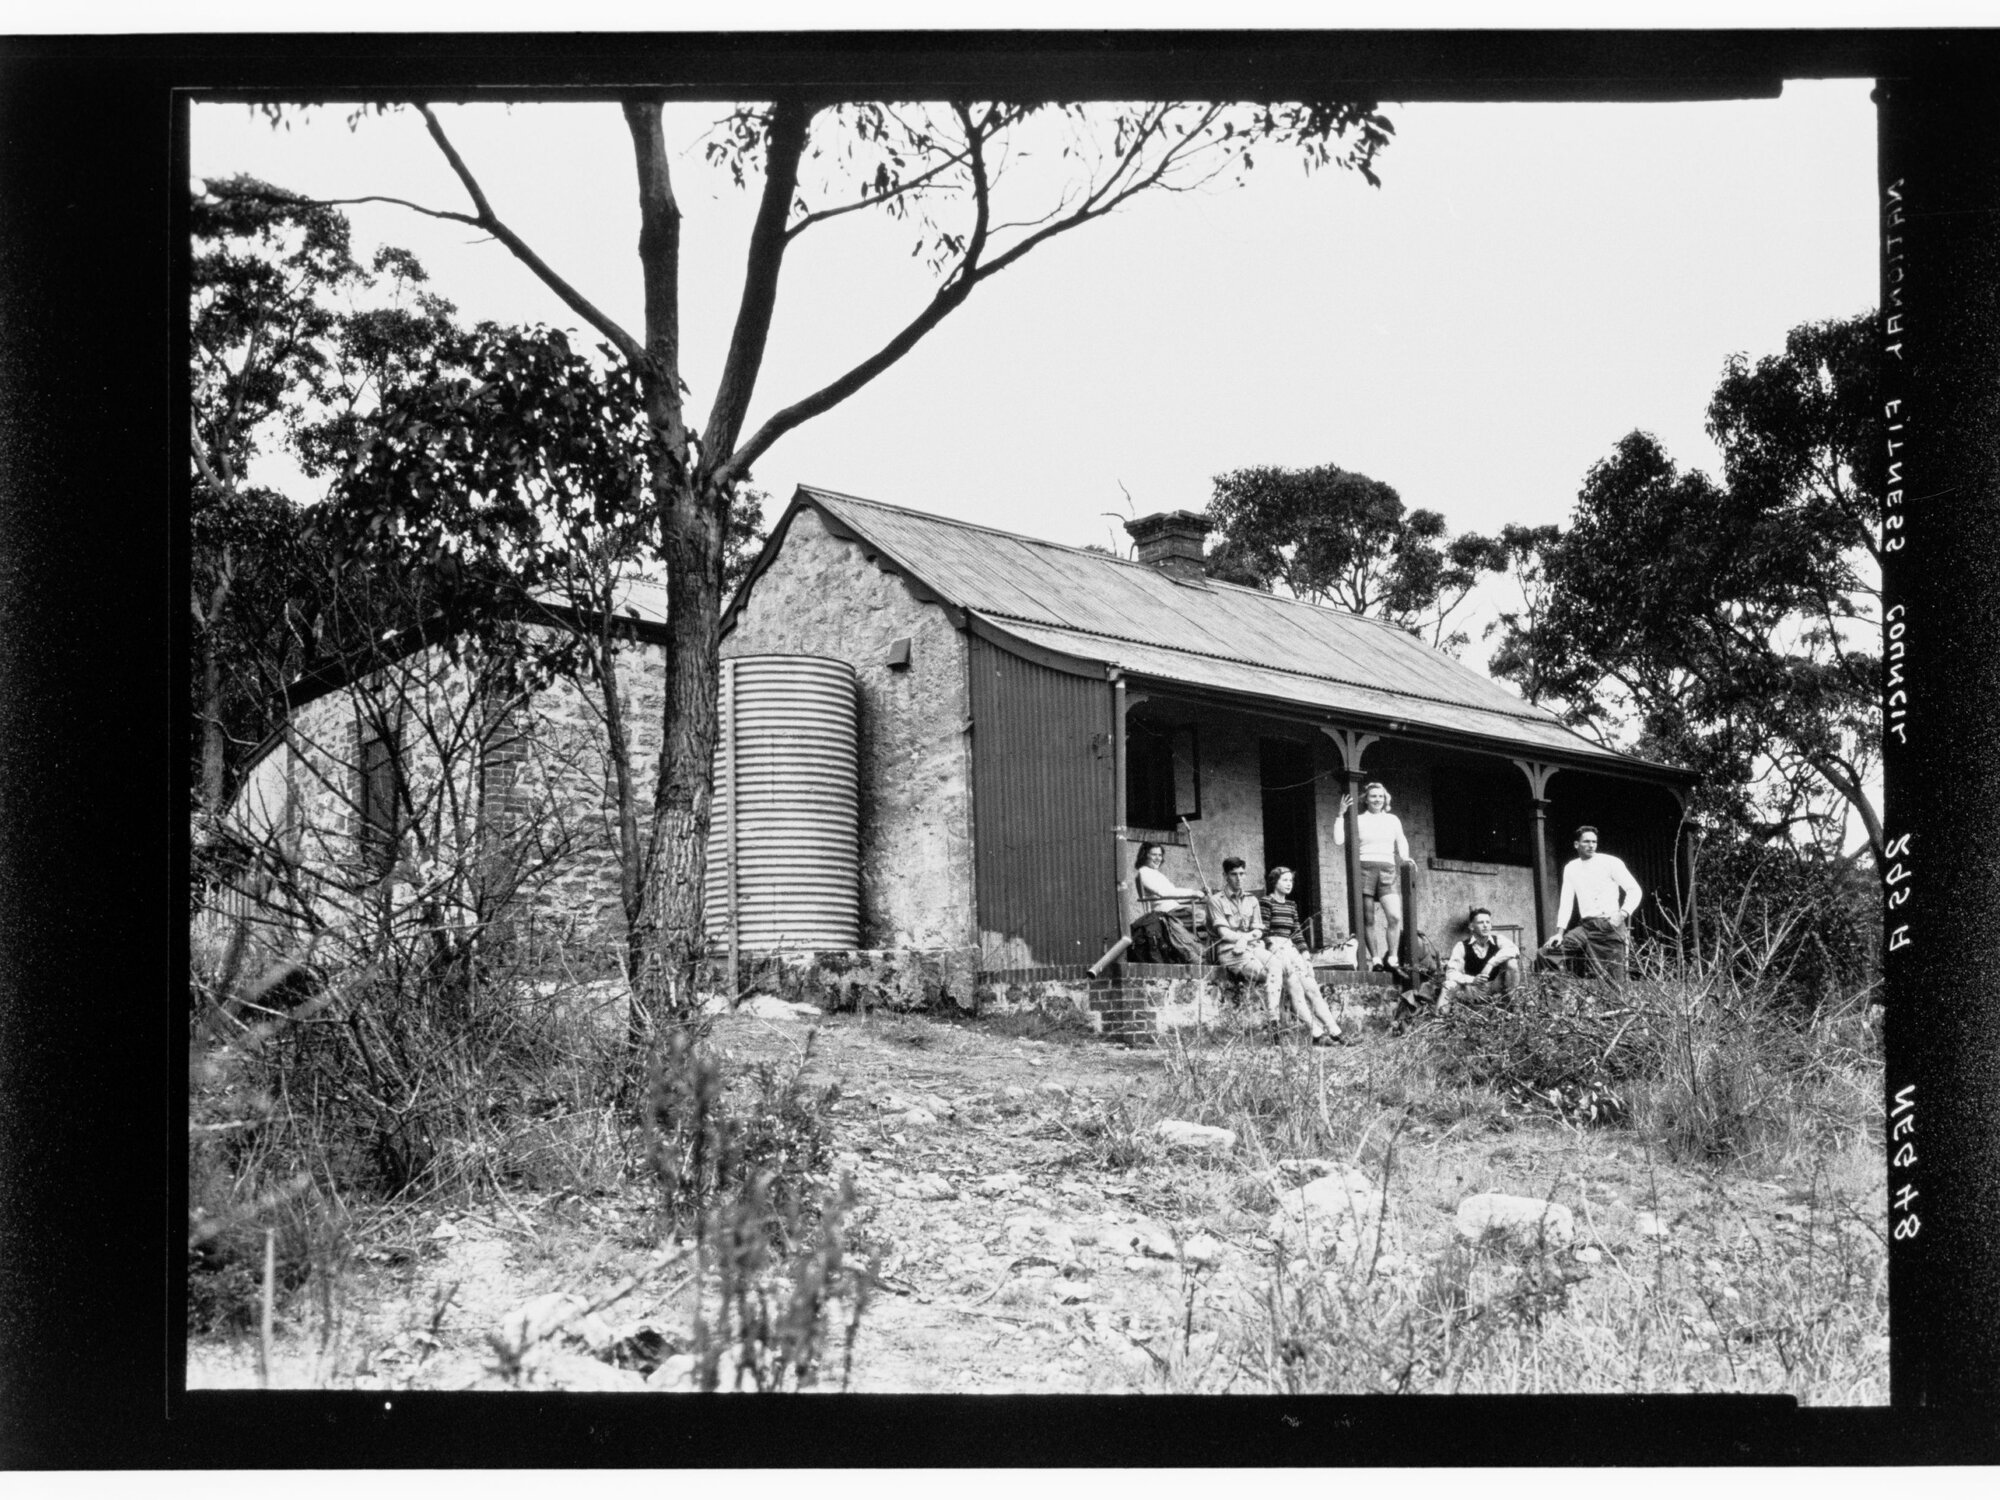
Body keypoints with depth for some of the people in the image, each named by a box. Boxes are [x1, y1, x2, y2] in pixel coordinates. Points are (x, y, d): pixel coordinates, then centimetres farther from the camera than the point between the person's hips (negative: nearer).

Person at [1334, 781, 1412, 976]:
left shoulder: (1393, 820, 15)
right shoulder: (1358, 819, 6)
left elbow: (1401, 842, 30)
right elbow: (1339, 840, -5)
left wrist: (1404, 857, 12)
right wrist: (1341, 814, -7)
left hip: (1387, 870, 2)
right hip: (1365, 868, -2)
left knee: (1395, 916, -14)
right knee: (1368, 918, -1)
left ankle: (1392, 959, -7)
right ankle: (1375, 959, 4)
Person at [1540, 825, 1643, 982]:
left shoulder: (1611, 862, 0)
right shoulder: (1570, 868, 12)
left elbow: (1635, 890, -2)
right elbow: (1566, 902, 9)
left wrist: (1622, 915, -16)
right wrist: (1560, 933, -1)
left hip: (1611, 926, -4)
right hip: (1587, 927, 4)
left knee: (1615, 979, -8)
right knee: (1549, 949, -12)